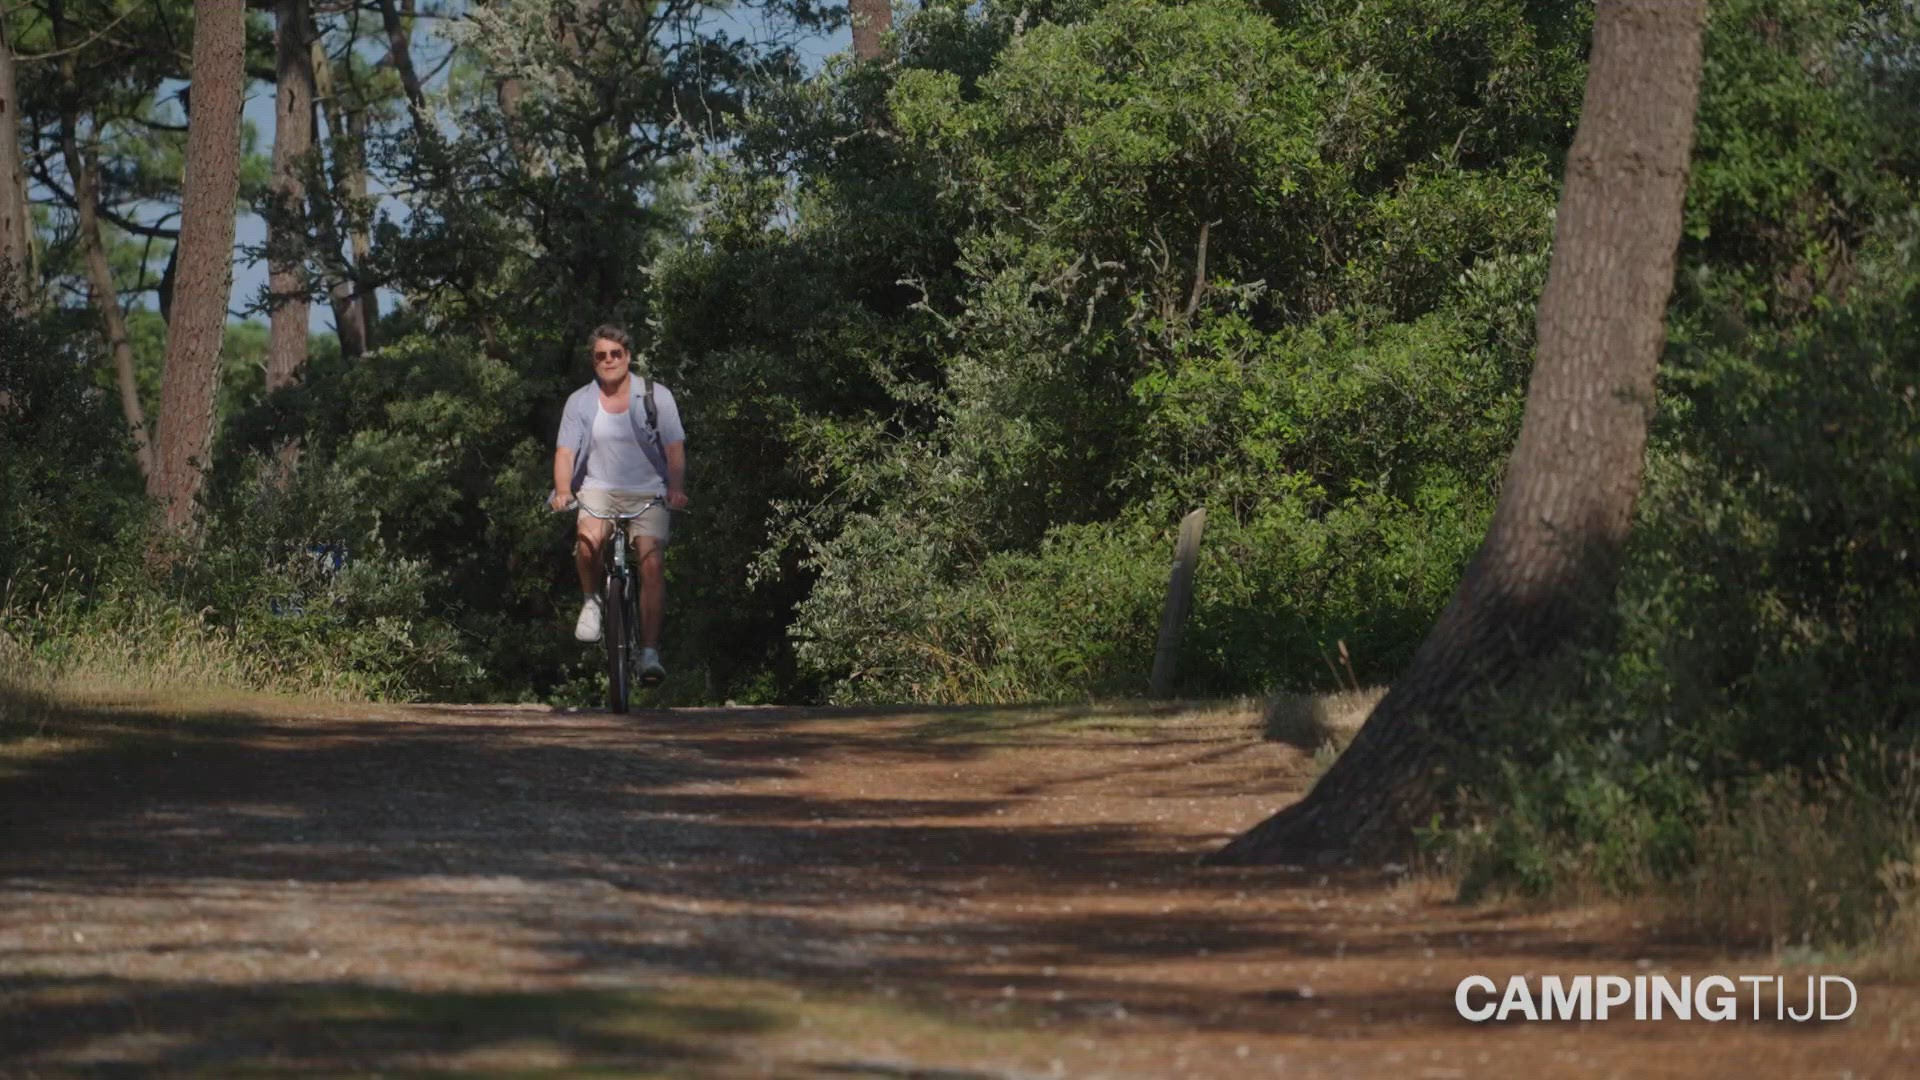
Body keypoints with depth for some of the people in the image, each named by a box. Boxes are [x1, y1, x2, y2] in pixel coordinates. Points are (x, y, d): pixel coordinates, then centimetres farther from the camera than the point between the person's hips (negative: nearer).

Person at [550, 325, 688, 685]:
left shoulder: (656, 396, -1)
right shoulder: (580, 402, 2)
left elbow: (674, 448, -5)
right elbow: (565, 451, -3)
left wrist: (676, 488, -23)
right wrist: (563, 491, -23)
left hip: (647, 493, 0)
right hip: (599, 490, 0)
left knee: (652, 564, -19)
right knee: (587, 540, -31)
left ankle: (650, 652, -17)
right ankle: (591, 600, -2)